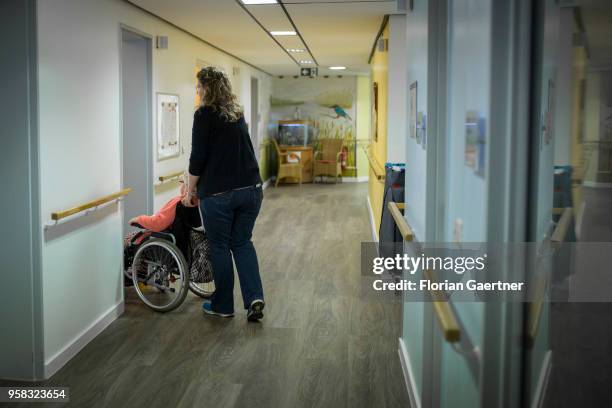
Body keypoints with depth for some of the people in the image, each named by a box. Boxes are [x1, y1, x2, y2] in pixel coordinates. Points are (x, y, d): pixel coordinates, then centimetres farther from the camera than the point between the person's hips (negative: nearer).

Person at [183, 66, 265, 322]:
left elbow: (198, 157, -11)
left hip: (218, 193, -6)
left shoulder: (204, 114, -7)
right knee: (242, 242, 16)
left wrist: (191, 190, 2)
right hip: (251, 188, 6)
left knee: (220, 247, 8)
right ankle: (254, 297, 3)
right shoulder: (237, 112, 15)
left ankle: (223, 305, 19)